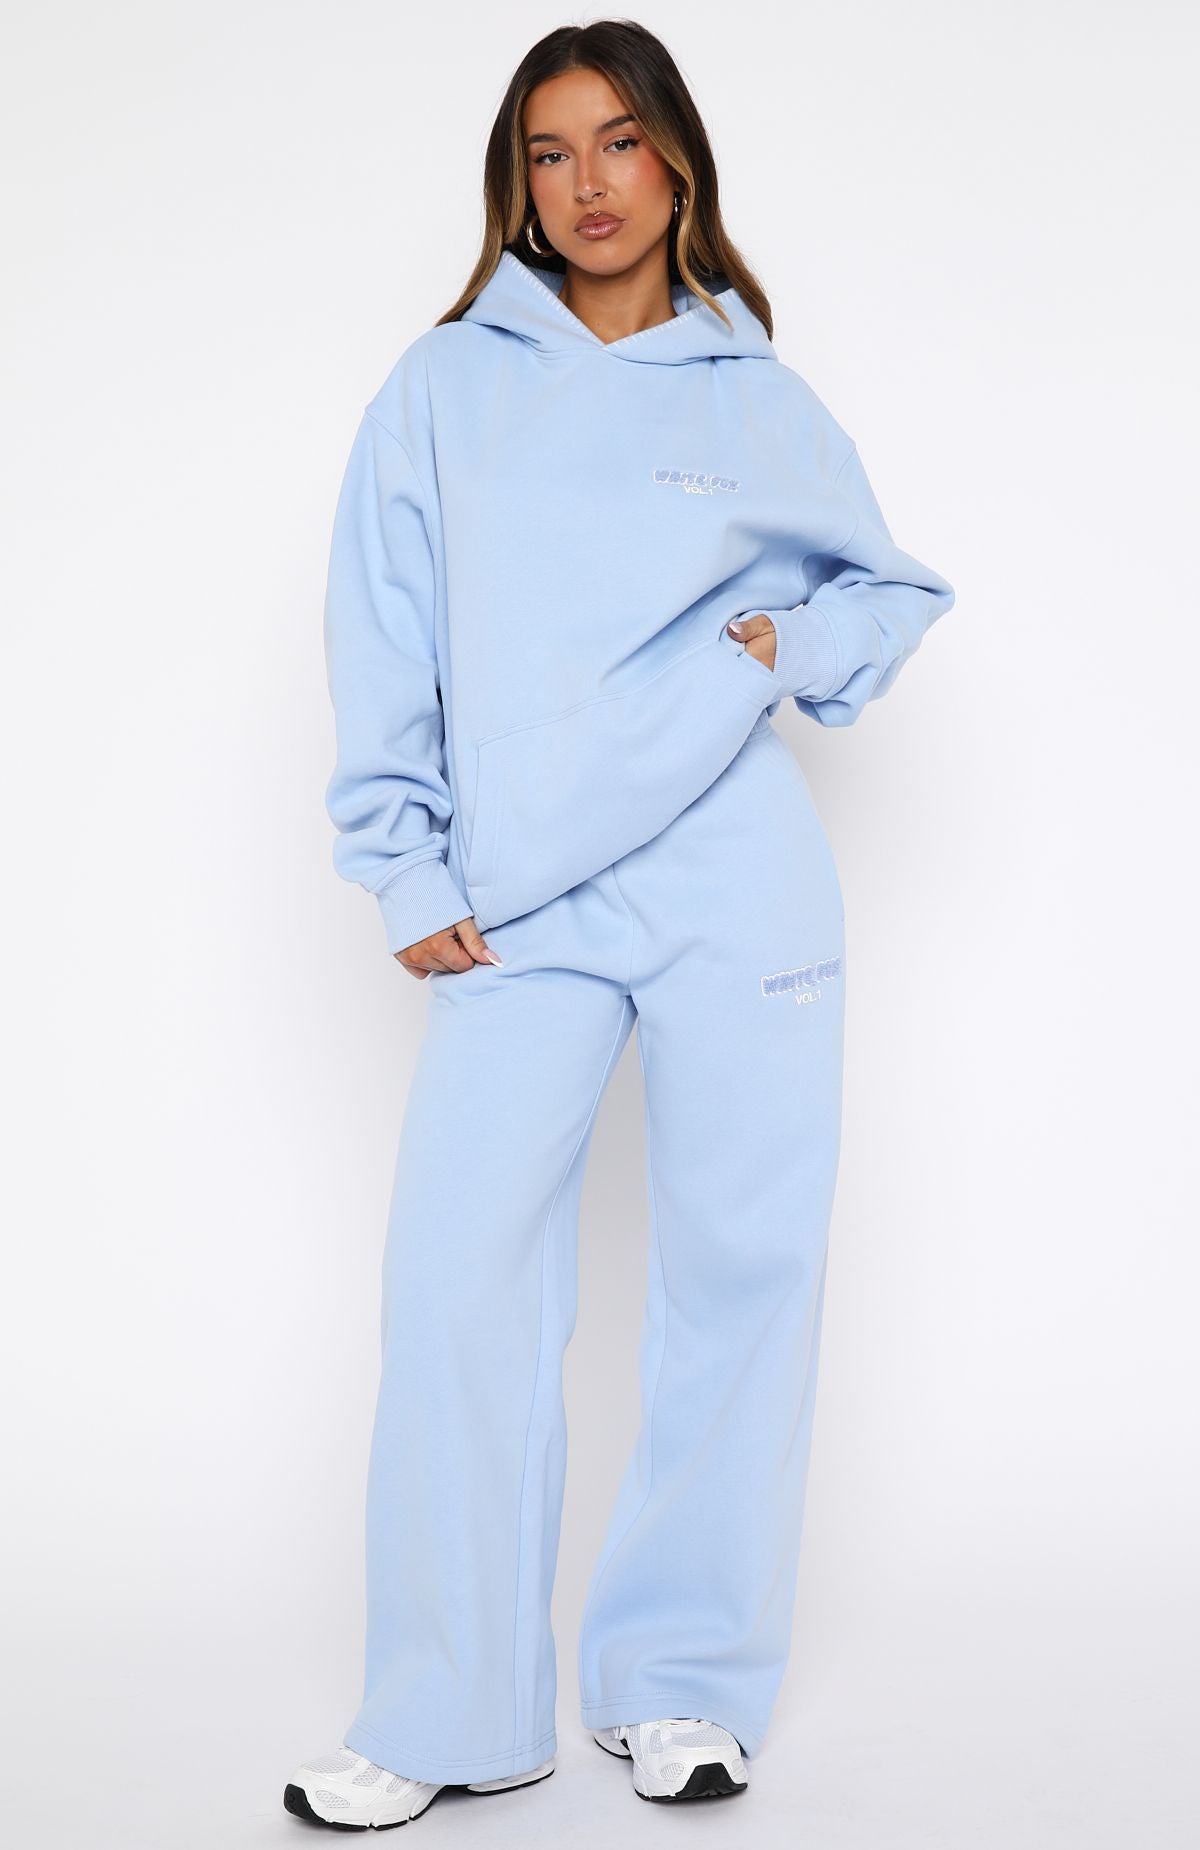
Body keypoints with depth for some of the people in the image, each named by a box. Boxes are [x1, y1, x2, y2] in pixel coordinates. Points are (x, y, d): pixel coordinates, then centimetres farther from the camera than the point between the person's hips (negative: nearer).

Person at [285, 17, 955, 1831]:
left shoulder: (760, 401, 11)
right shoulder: (445, 387, 9)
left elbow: (898, 587, 22)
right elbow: (384, 647, 7)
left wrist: (793, 642, 1)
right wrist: (408, 877, -1)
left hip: (739, 883, 1)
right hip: (518, 909, 0)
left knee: (741, 1267, 2)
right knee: (459, 1272, -9)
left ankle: (681, 1681, 17)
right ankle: (452, 1717, 4)